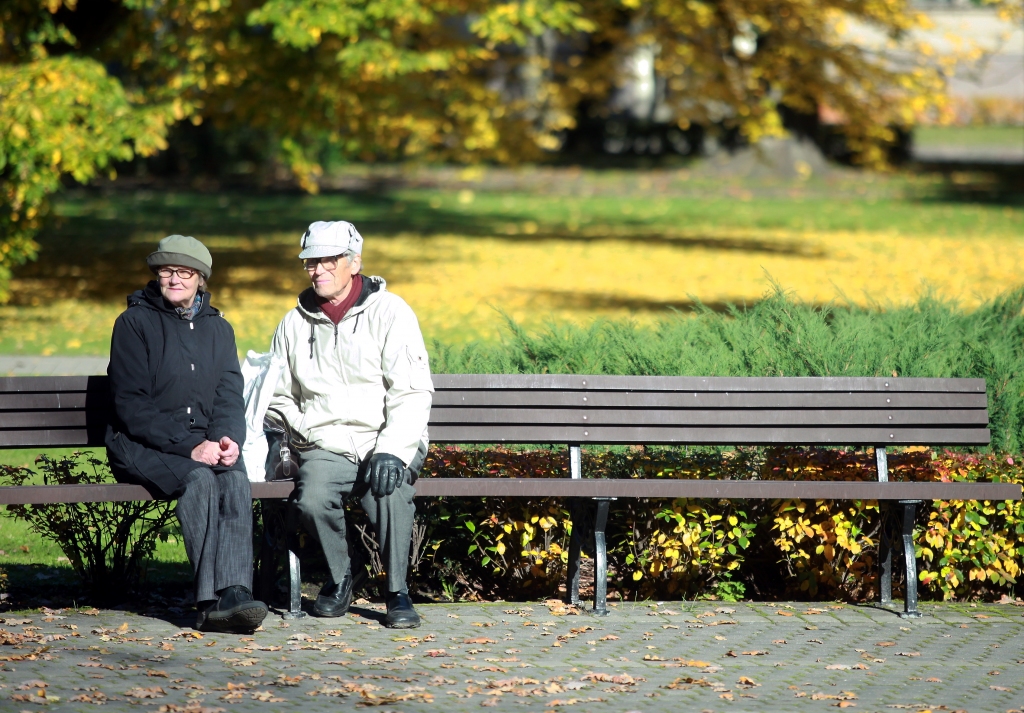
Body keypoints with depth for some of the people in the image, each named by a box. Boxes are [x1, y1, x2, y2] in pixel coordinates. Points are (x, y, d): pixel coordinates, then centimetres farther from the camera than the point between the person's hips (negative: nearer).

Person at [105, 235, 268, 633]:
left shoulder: (217, 328, 18)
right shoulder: (135, 323, 1)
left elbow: (229, 396, 10)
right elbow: (132, 406, -8)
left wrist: (227, 438, -14)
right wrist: (189, 446, -18)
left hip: (204, 445, 4)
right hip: (142, 447, -4)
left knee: (235, 479, -29)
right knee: (199, 479, -33)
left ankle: (233, 593, -44)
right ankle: (211, 597, -40)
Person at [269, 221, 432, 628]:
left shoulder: (389, 312, 1)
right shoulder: (295, 324, 15)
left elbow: (413, 393, -7)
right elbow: (280, 395, 29)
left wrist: (392, 451, -20)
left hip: (387, 442, -3)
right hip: (325, 448, 3)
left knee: (390, 490, -36)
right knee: (311, 501, -30)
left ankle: (398, 591, -15)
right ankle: (339, 579, -1)